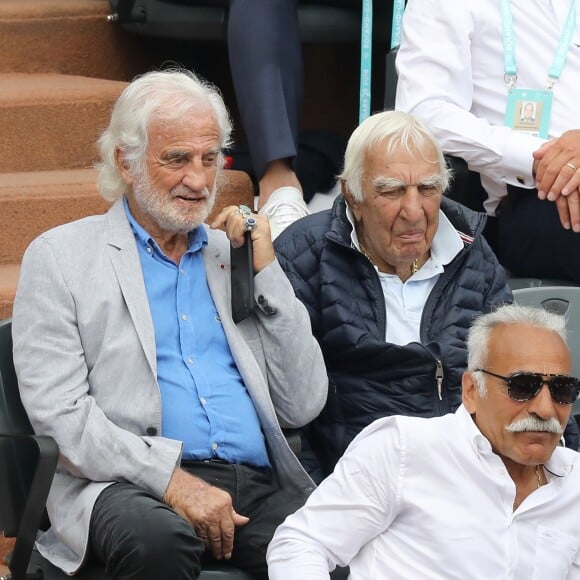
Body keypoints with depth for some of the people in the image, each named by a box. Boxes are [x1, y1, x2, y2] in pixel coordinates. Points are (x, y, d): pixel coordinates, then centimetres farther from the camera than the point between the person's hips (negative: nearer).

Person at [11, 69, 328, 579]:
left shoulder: (234, 253, 22)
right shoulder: (59, 258, 9)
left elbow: (302, 408, 15)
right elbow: (58, 412, -3)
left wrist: (267, 273, 8)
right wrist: (172, 479, -16)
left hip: (258, 485, 3)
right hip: (129, 484, -3)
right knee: (158, 538, -38)